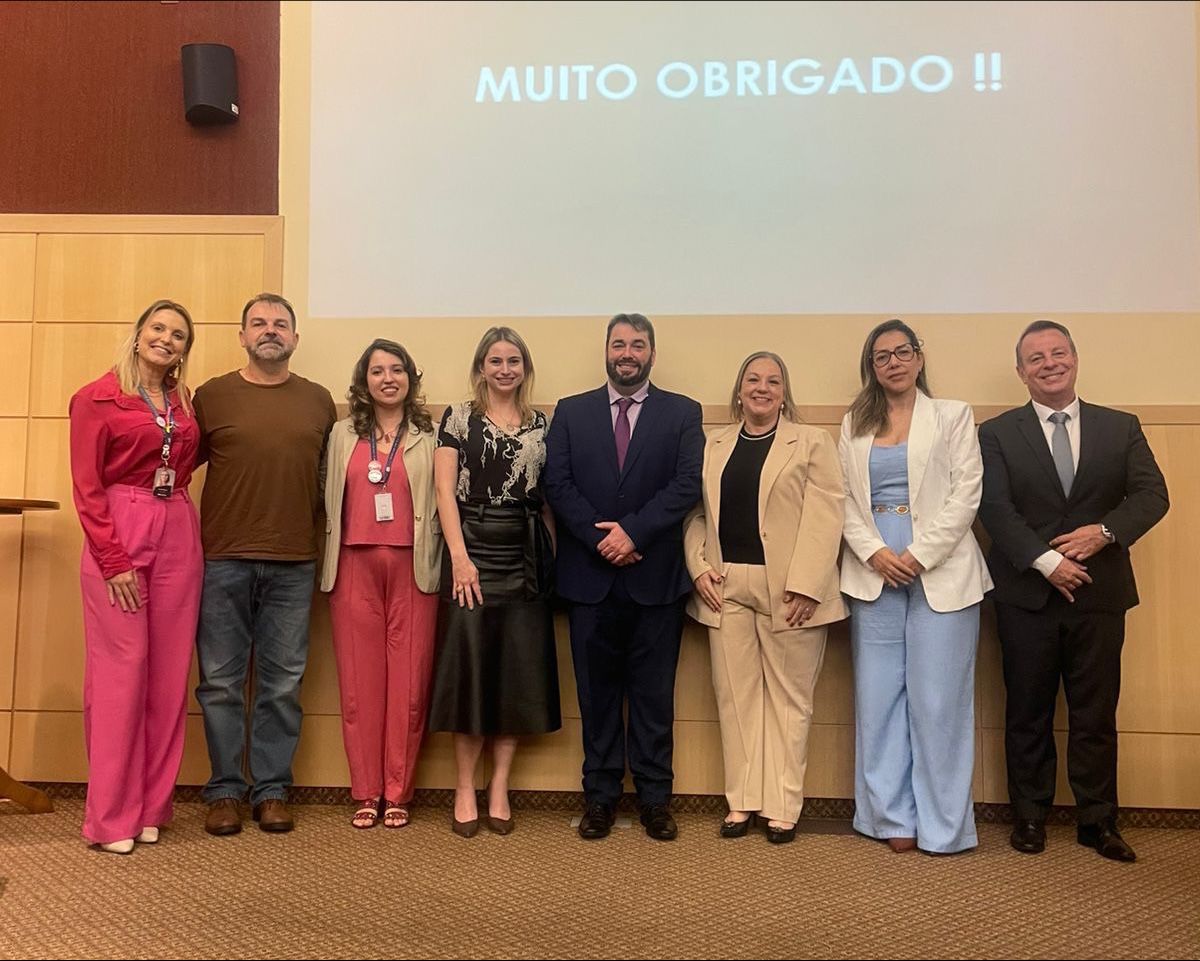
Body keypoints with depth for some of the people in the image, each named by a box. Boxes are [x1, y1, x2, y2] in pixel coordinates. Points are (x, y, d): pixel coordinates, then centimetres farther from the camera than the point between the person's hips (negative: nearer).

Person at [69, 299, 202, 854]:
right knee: (120, 673, -5)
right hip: (118, 538, -5)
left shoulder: (184, 404, 16)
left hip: (179, 539, 5)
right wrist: (114, 561, -12)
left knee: (169, 676, 5)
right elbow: (86, 487, -6)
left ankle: (151, 807, 15)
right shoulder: (98, 399, 1)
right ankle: (111, 816, 6)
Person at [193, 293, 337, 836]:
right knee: (221, 682, 6)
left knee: (282, 684, 7)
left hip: (293, 565, 1)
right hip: (223, 561, -1)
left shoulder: (319, 401, 9)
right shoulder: (211, 395, 5)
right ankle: (224, 791, 19)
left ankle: (272, 790, 18)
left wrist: (321, 529, 3)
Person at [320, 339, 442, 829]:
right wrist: (329, 564, 5)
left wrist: (432, 560, -4)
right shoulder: (343, 434, 12)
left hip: (411, 568, -1)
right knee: (359, 682, 3)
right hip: (355, 567, 1)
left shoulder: (429, 436, 7)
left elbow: (441, 502, 4)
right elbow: (330, 500, 11)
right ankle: (366, 792, 14)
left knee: (408, 681, 0)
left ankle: (397, 793, 12)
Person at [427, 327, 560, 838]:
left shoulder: (540, 424, 11)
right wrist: (459, 557, -12)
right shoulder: (458, 417, 4)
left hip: (525, 560, 3)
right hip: (473, 553, -3)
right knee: (469, 669, -1)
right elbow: (444, 490, -3)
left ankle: (499, 787, 15)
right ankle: (465, 789, 11)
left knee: (519, 673, 4)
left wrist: (554, 558, 2)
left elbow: (548, 498, 12)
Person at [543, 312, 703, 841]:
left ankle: (654, 798, 18)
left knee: (654, 693, 6)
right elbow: (558, 485, 0)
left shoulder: (683, 413, 6)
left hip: (656, 577, -1)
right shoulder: (571, 412, 10)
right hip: (590, 576, 1)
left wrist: (633, 531, -15)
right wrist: (603, 540, -11)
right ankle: (600, 795, 19)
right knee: (597, 692, 8)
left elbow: (687, 485, -5)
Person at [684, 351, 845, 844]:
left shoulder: (811, 442, 3)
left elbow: (824, 517, -6)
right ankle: (742, 800, 16)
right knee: (734, 694, 6)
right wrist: (699, 567, -3)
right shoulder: (714, 446, 14)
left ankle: (782, 806, 13)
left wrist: (804, 586, -15)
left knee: (788, 697, 4)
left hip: (789, 588, -3)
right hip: (726, 586, 3)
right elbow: (696, 512, 12)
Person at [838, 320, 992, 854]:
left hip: (940, 572, -2)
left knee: (938, 699, -1)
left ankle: (942, 825, 10)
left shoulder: (953, 416, 6)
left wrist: (919, 555, -12)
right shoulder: (854, 425, 14)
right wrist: (874, 552, -9)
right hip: (874, 573, 3)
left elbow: (966, 493, -3)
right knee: (879, 696, 4)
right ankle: (893, 817, 15)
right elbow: (845, 499, 7)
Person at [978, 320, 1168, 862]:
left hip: (1099, 593, 2)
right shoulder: (998, 434, 2)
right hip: (1027, 595, -1)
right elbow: (995, 509, -8)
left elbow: (1152, 495, 1)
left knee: (1096, 714, 7)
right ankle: (1029, 817, 20)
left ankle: (1097, 821, 20)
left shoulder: (1121, 428, 9)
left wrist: (1105, 532, -17)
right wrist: (1047, 562, -17)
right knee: (1028, 713, 8)